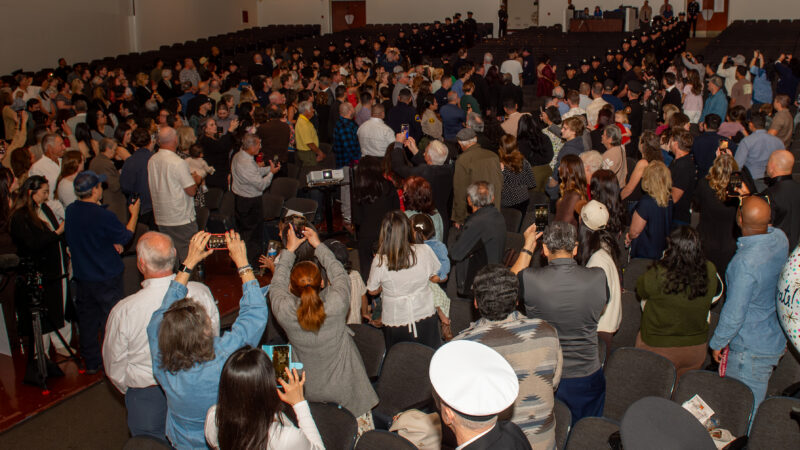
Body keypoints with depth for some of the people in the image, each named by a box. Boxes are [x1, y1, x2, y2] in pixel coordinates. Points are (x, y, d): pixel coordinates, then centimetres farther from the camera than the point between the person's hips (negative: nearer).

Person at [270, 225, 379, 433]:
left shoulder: (284, 311, -23)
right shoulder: (337, 304, -26)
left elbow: (277, 284, 0)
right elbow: (339, 273, -4)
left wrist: (289, 249, 7)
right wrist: (318, 245, 6)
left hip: (310, 392, 1)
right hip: (345, 390, -1)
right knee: (362, 430, 19)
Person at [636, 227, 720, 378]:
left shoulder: (658, 275, -29)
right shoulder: (710, 272, -17)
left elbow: (641, 290, -9)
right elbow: (717, 292, 4)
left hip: (659, 347, -4)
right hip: (696, 346, 4)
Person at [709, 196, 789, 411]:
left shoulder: (745, 263, -33)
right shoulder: (780, 238, -10)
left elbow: (734, 314, -24)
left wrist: (717, 343, -8)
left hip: (751, 350, -8)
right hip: (777, 339, 8)